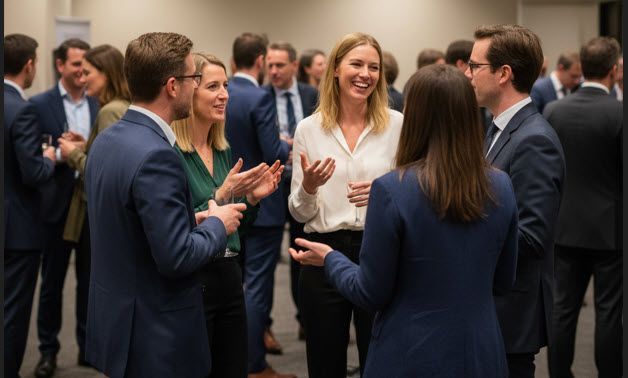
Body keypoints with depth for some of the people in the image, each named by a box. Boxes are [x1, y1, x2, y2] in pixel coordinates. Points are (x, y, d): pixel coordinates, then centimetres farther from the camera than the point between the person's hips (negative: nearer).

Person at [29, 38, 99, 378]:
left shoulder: (100, 104, 5)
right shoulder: (40, 105, -4)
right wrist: (60, 154, -23)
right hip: (58, 205, -3)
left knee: (90, 280, 12)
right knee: (52, 282, 8)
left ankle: (89, 346, 24)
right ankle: (48, 350, 19)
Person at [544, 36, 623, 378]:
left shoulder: (552, 111, -2)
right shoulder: (620, 113, -15)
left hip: (566, 226, 4)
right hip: (610, 228, -4)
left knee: (563, 308, 10)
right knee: (608, 311, 3)